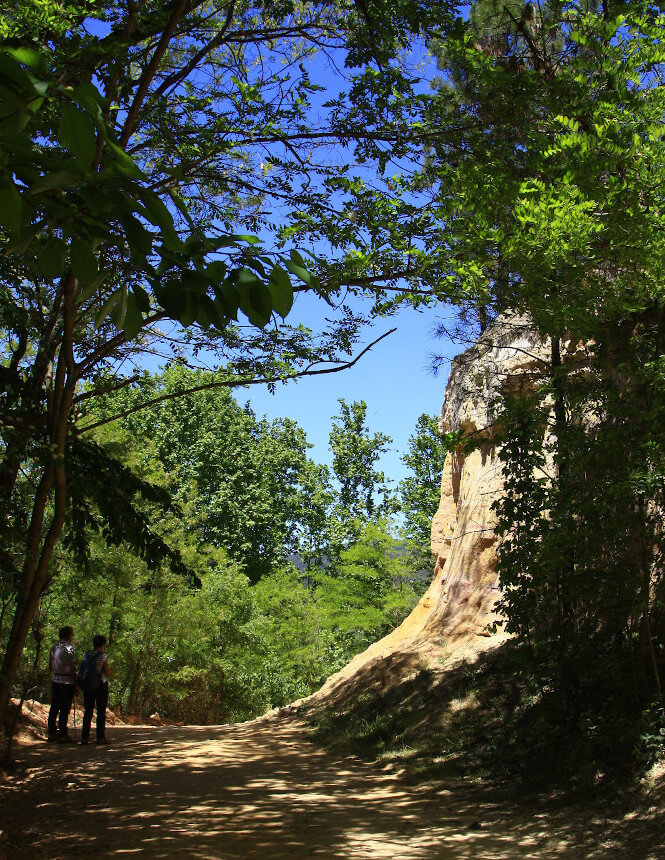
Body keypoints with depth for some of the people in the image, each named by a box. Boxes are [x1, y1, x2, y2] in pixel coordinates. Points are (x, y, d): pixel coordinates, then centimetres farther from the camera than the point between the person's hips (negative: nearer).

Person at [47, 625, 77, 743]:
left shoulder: (54, 647, 11)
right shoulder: (68, 647, -12)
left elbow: (50, 666, 18)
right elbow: (72, 667, -12)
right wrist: (75, 682, -6)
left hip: (55, 680, 8)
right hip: (67, 681, -8)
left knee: (54, 707, 13)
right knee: (65, 709, -4)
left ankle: (52, 732, 19)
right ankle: (62, 734, -3)